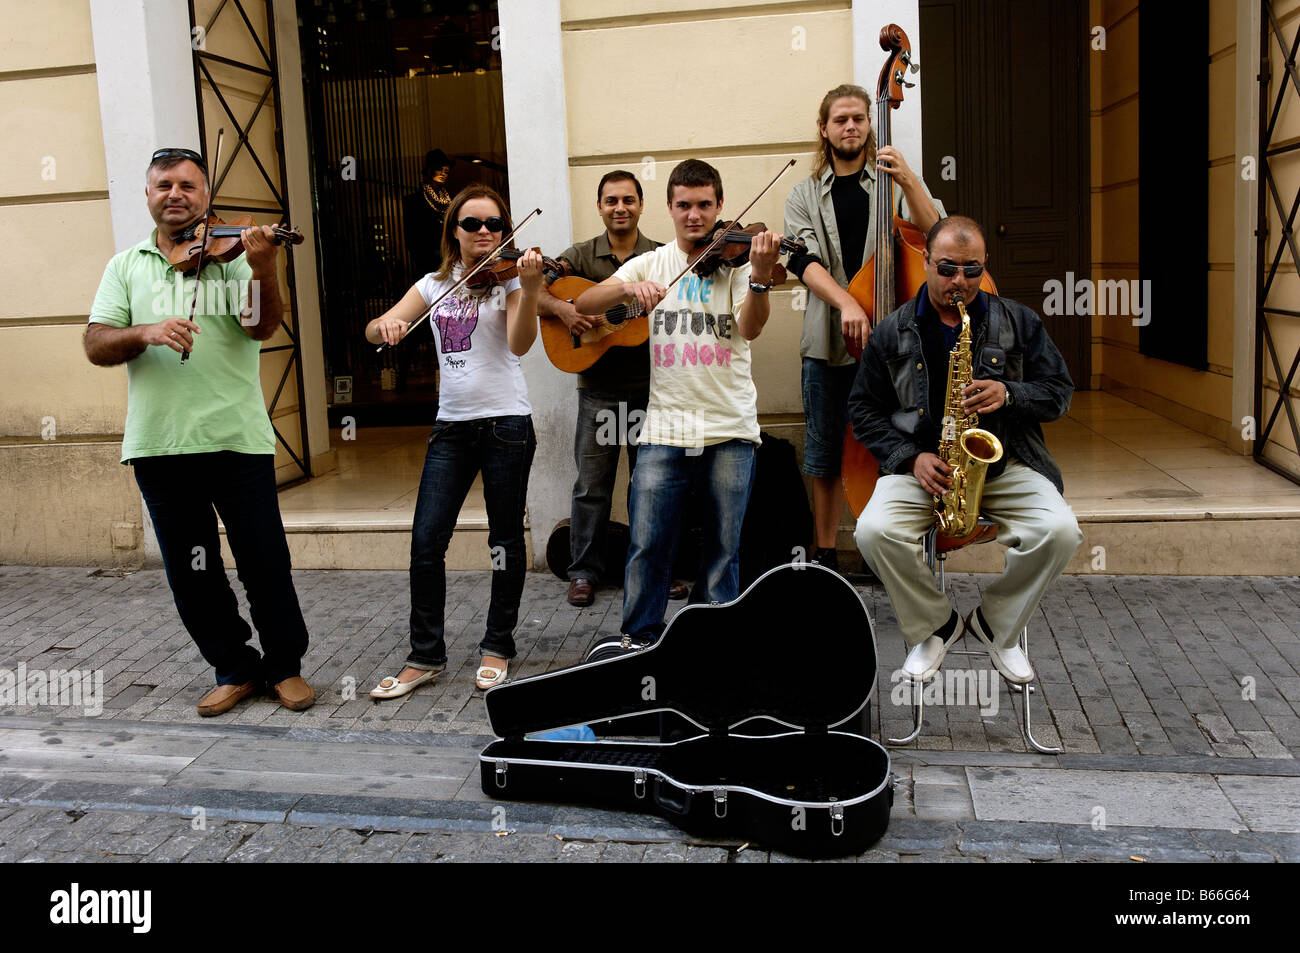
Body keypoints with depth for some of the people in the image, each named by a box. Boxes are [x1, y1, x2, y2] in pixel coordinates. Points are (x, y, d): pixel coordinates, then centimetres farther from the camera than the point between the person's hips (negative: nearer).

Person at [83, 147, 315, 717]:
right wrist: (145, 332, -17)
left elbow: (262, 328, -13)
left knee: (265, 563, 1)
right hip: (159, 445, 3)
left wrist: (263, 268, -30)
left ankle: (286, 665, 19)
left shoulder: (232, 256, 4)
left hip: (237, 437, -3)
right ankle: (235, 669, 26)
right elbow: (96, 346, 3)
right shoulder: (126, 267, 12)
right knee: (191, 574, 10)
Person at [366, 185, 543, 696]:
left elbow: (520, 343, -18)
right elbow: (374, 330, 6)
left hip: (506, 422, -4)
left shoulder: (508, 278, -2)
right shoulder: (435, 284, 11)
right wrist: (386, 325, -18)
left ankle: (498, 646, 21)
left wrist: (529, 288, -33)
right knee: (426, 543, -1)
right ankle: (425, 656, 11)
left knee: (505, 540, 5)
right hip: (452, 425, 4)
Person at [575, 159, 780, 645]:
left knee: (724, 545, 8)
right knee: (648, 544, 0)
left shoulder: (736, 260, 4)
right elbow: (583, 304, -1)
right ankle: (640, 638, 17)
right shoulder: (650, 263, 9)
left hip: (730, 428, 0)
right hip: (664, 427, 1)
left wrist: (760, 276, -31)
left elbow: (750, 328, -13)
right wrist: (629, 287, -20)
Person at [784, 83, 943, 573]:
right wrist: (846, 302, -22)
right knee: (826, 455, 8)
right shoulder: (805, 195, 10)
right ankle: (825, 554, 20)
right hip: (827, 344, 1)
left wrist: (907, 181, -18)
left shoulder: (894, 181, 8)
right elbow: (804, 260, -6)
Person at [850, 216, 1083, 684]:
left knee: (1061, 531, -26)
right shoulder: (892, 332, 7)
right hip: (922, 467, 0)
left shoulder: (1019, 321, 8)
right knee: (874, 531, -28)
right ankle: (936, 626, -1)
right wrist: (910, 457, -8)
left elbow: (1059, 391, 8)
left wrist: (1009, 395, -14)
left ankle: (996, 624, 2)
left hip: (1006, 465, 1)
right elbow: (864, 408, 8)